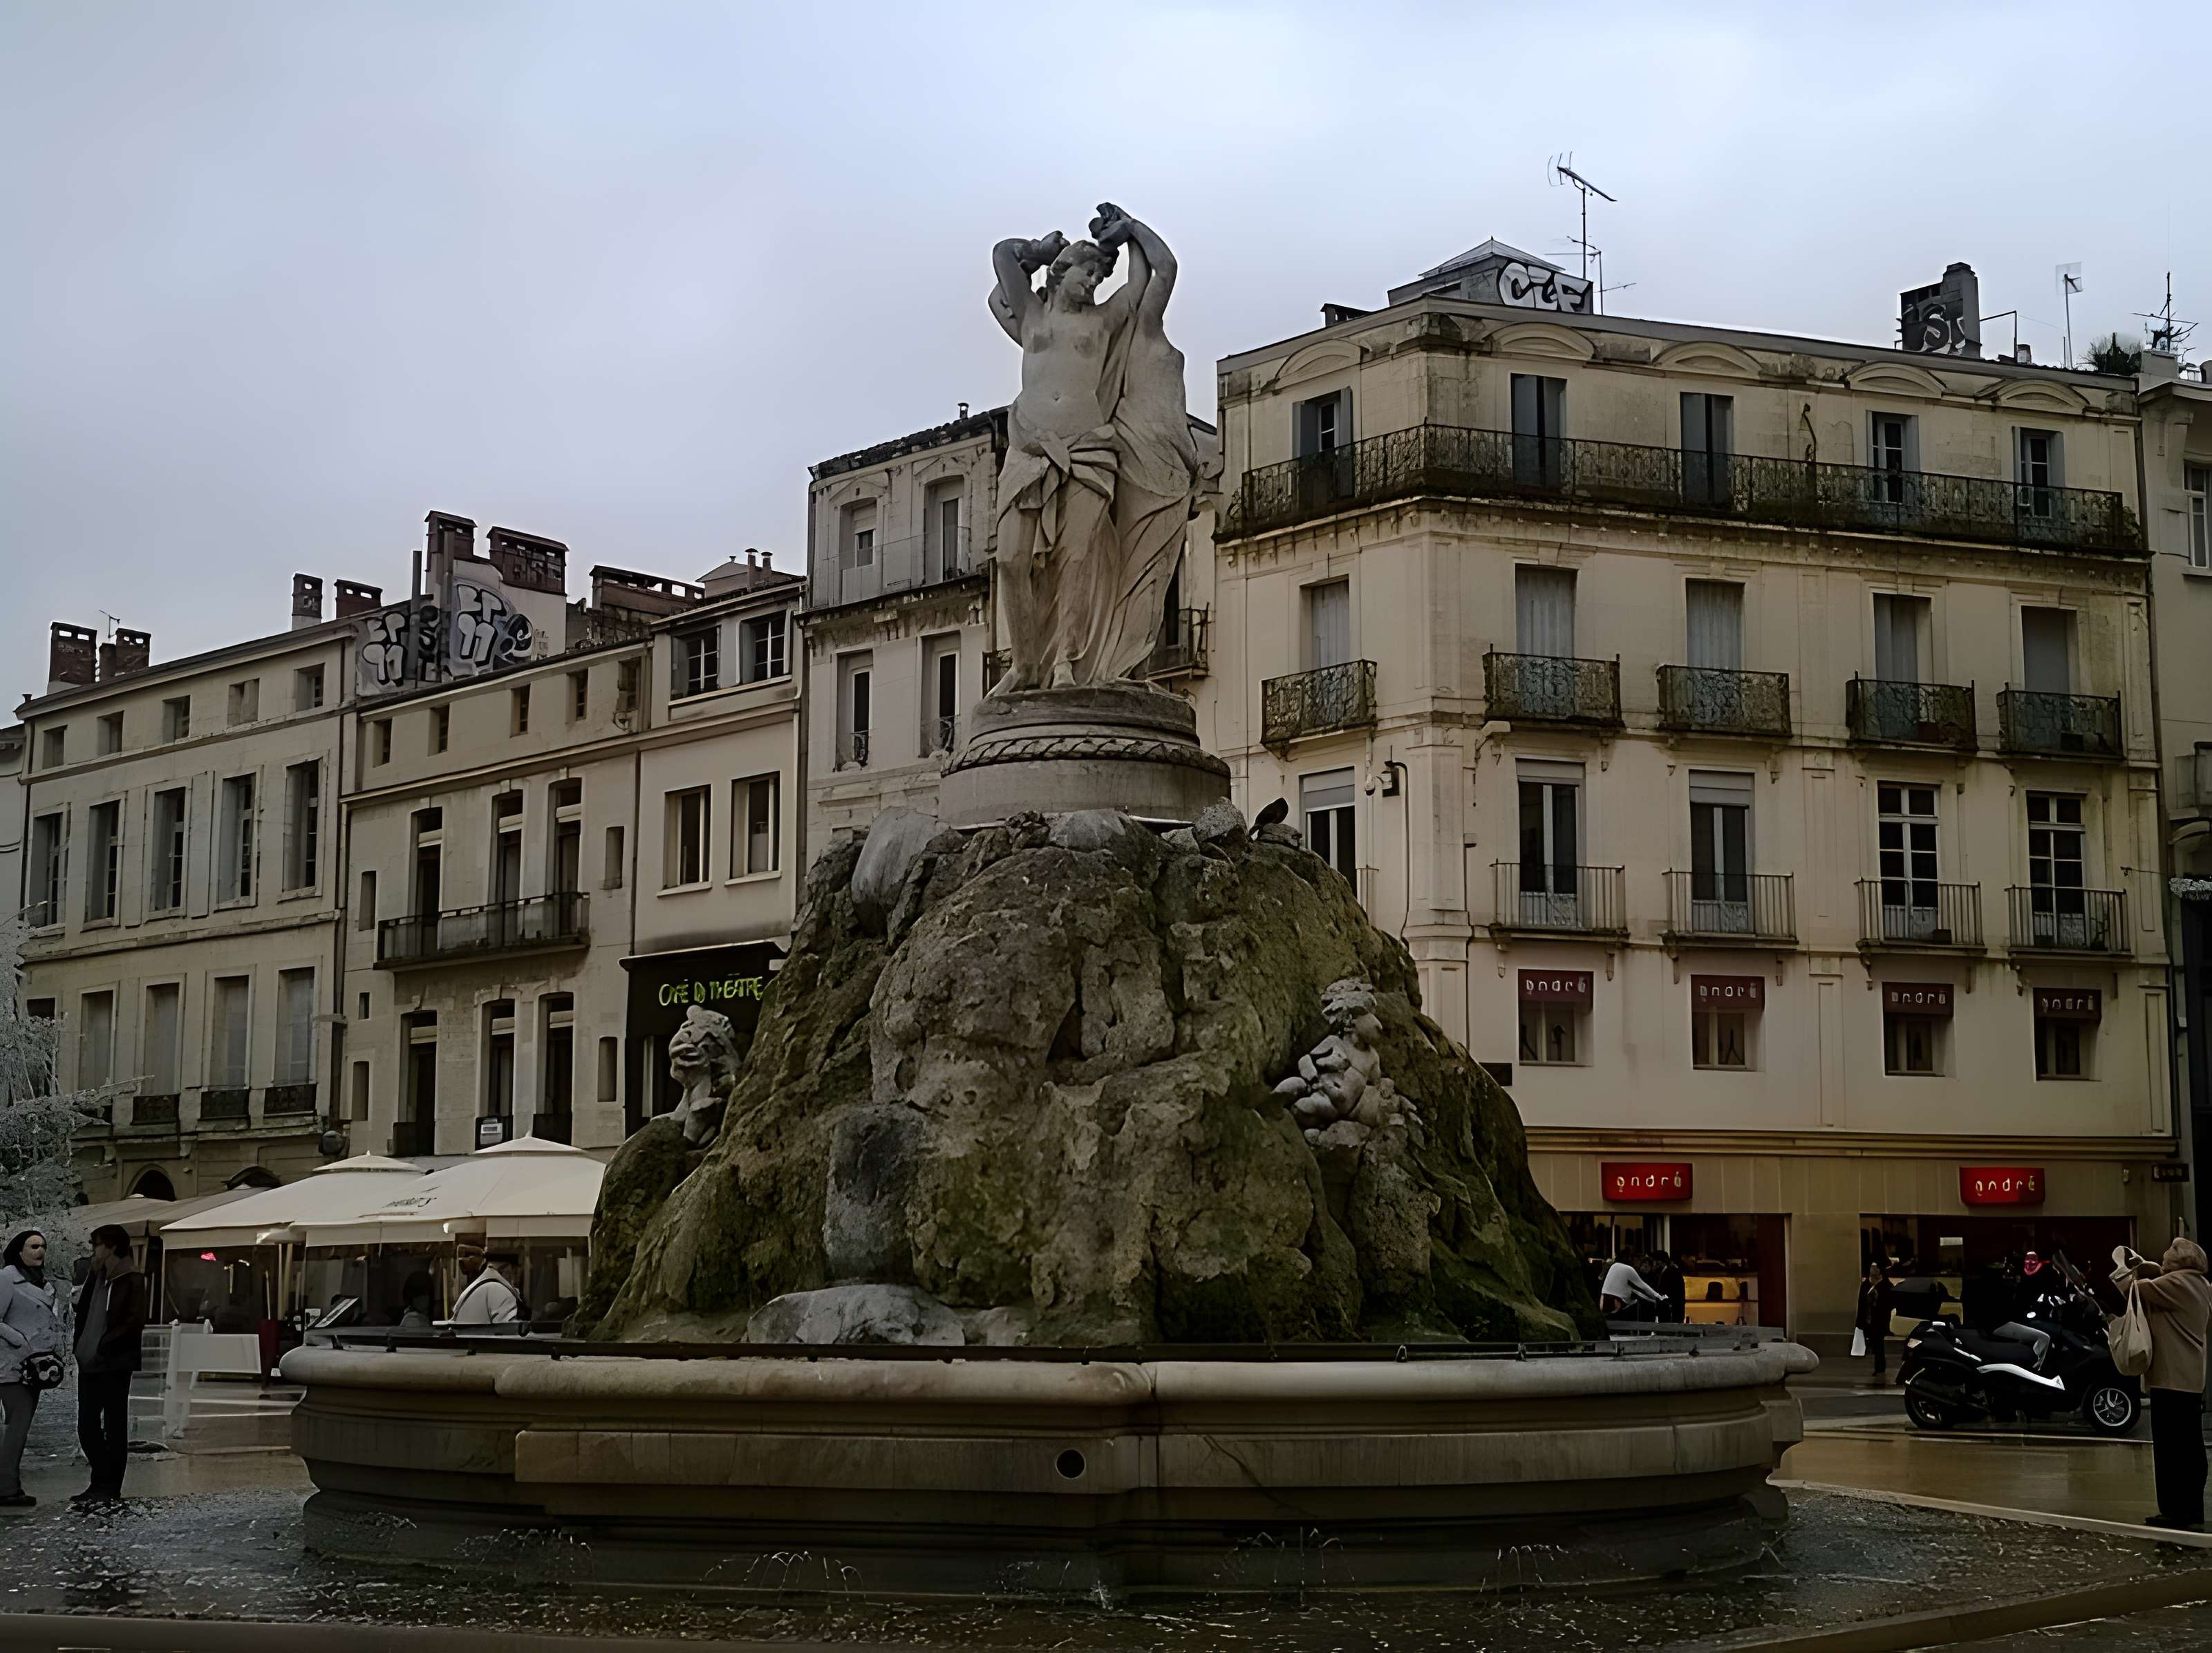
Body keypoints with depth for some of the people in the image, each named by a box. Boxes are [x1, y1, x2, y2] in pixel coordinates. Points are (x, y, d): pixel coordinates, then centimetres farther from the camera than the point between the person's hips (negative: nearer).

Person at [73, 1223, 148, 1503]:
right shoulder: (95, 1277, 14)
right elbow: (83, 1314, 21)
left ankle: (110, 1487, 5)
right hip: (88, 1363, 7)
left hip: (114, 1364, -7)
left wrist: (105, 1346, -14)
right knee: (87, 1426, 9)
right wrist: (80, 1346, 7)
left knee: (114, 1427, 0)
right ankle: (102, 1483, 20)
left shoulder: (132, 1280, -8)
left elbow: (135, 1322, -14)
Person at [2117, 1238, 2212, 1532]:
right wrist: (2143, 1266, 13)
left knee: (2170, 1447, -6)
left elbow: (2133, 1289, -15)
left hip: (2171, 1378, -10)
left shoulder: (2175, 1283, -16)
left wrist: (2120, 1266, 0)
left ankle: (2175, 1511, -6)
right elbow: (2156, 1286, 26)